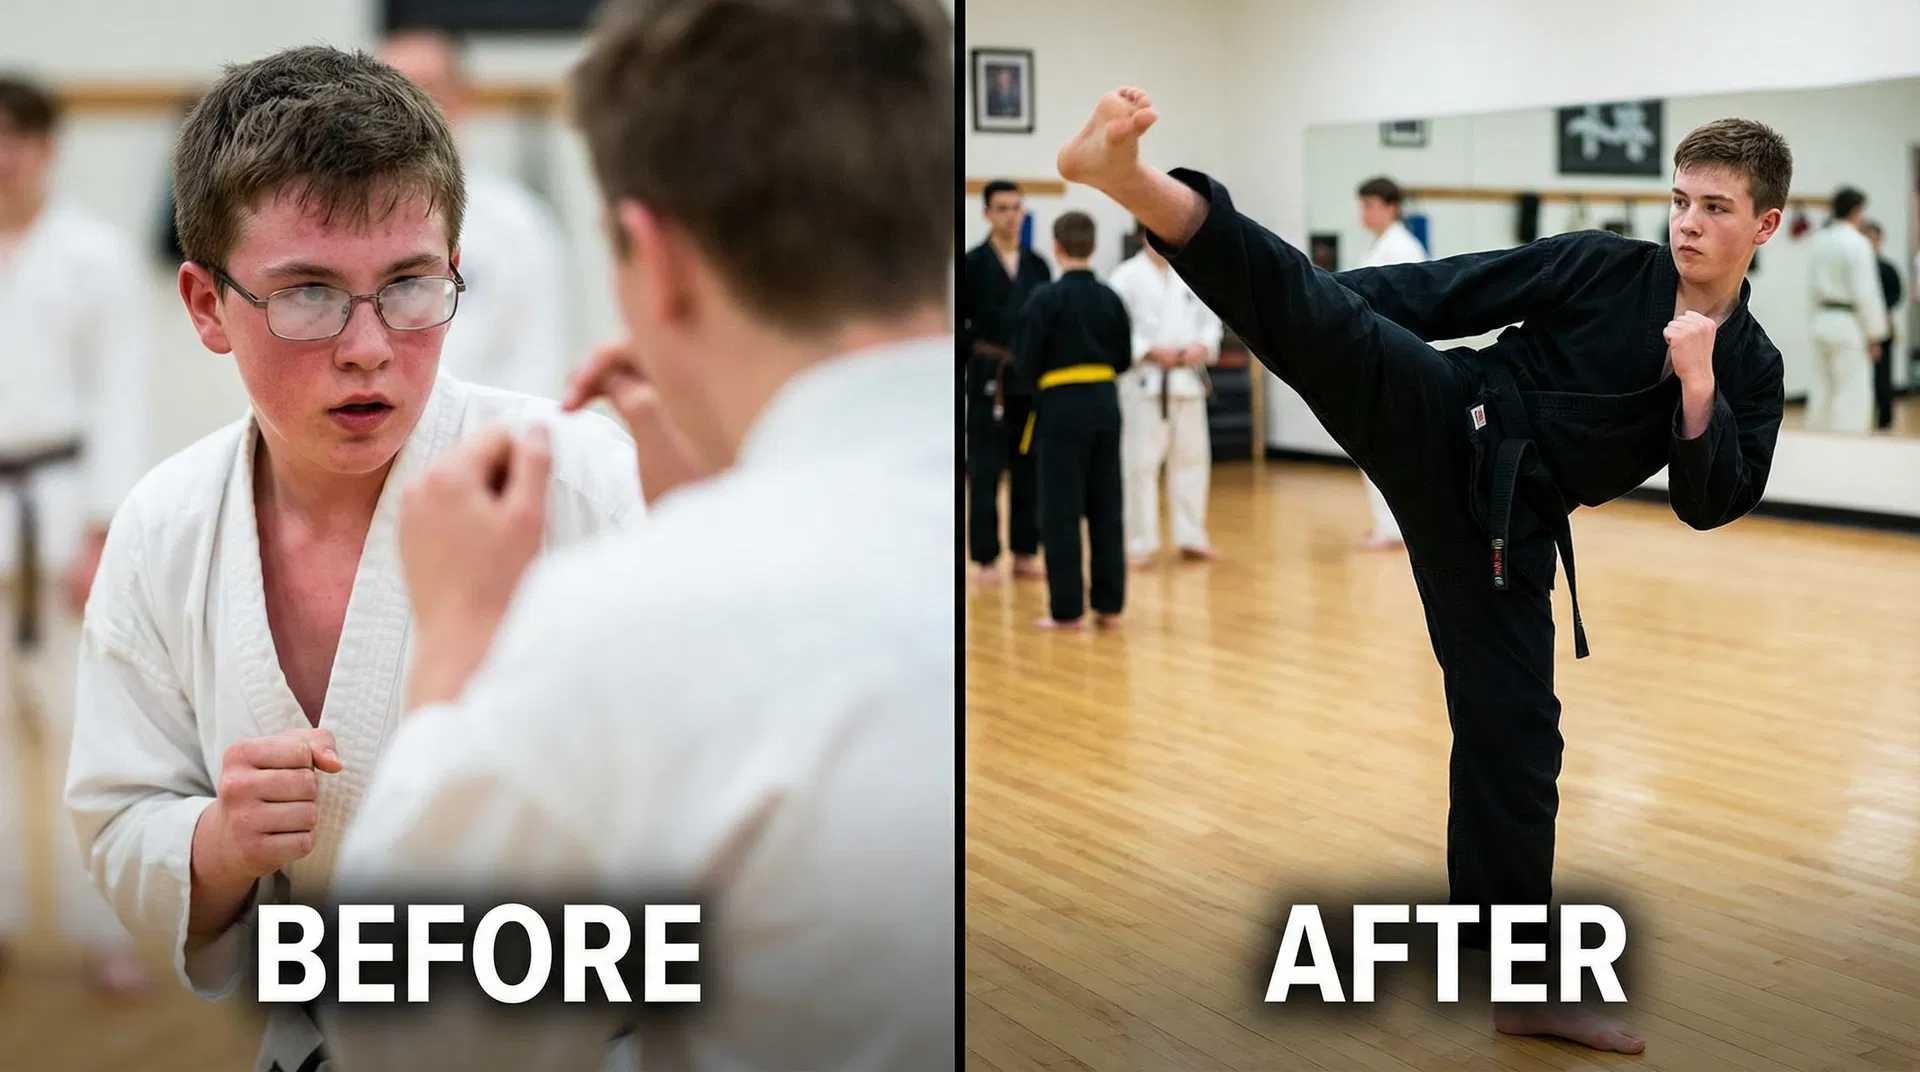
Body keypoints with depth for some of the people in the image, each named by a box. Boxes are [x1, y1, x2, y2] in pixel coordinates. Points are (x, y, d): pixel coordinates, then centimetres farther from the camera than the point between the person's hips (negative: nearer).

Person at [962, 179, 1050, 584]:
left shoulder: (1038, 266, 9)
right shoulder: (972, 264, -3)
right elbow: (959, 325, -3)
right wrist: (970, 369, -8)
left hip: (1032, 379, 4)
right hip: (988, 379, -4)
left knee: (1028, 469, 8)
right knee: (985, 471, 0)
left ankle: (1025, 552, 18)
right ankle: (986, 558, 7)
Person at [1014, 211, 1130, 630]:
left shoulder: (1046, 300, -11)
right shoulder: (1111, 298, 3)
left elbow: (1025, 363, -9)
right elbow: (1123, 359, 9)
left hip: (1063, 408, -5)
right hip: (1105, 404, 5)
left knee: (1061, 512, 2)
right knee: (1106, 509, 11)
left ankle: (1067, 609, 4)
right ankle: (1109, 605, 14)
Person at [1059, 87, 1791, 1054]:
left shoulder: (1751, 367, 9)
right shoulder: (1600, 265, 1)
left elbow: (1711, 505, 1)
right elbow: (1448, 290, 1)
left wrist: (1698, 378, -13)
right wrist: (1331, 313, -3)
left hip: (1502, 524, 3)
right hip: (1444, 428, -2)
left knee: (1514, 734, 6)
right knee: (1327, 321, -29)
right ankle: (1127, 177, -49)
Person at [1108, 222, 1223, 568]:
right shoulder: (1127, 276, -7)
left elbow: (1210, 319, 13)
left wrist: (1203, 346, -6)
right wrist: (1151, 351, -18)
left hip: (1187, 380, 5)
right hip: (1145, 381, -5)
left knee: (1192, 458, 11)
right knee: (1141, 462, -5)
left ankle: (1191, 537, 22)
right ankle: (1140, 543, 5)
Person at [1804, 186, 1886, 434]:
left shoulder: (1817, 241, 6)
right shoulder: (1857, 244, -15)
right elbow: (1865, 293, -15)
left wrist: (1822, 311, 19)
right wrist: (1873, 332, -8)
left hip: (1821, 320, 8)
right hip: (1849, 326, -7)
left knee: (1822, 389, 14)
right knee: (1853, 394, -4)